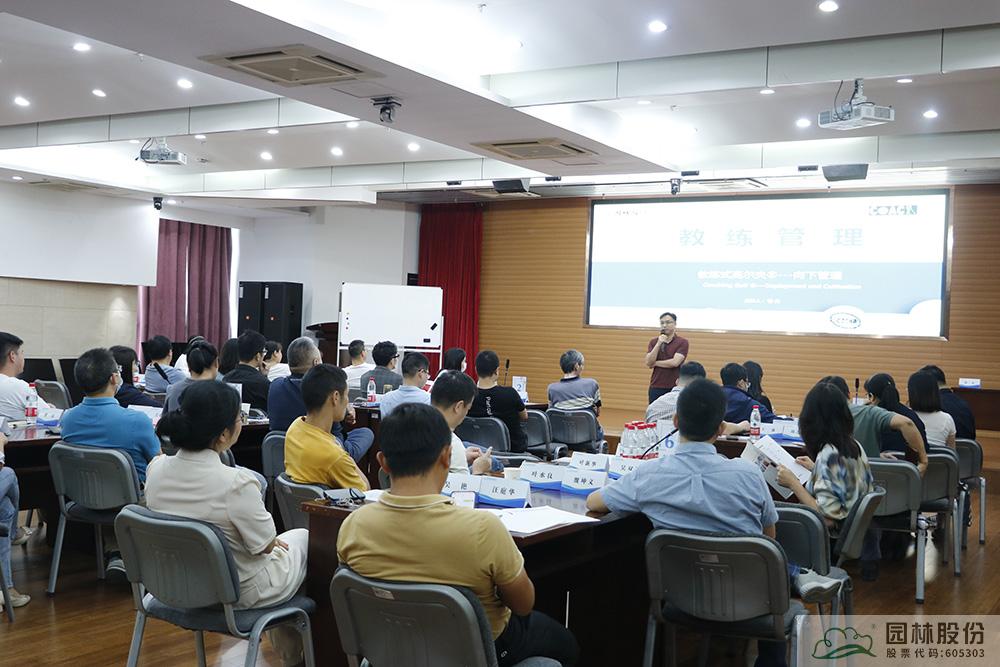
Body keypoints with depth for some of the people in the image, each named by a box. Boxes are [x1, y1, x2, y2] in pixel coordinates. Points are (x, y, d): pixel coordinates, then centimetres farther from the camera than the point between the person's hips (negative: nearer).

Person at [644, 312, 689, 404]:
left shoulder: (682, 342, -2)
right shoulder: (654, 342, 8)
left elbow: (675, 362, -15)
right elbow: (648, 363, -4)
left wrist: (655, 363, -4)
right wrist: (659, 343, -12)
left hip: (674, 388, -3)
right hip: (656, 388, 3)